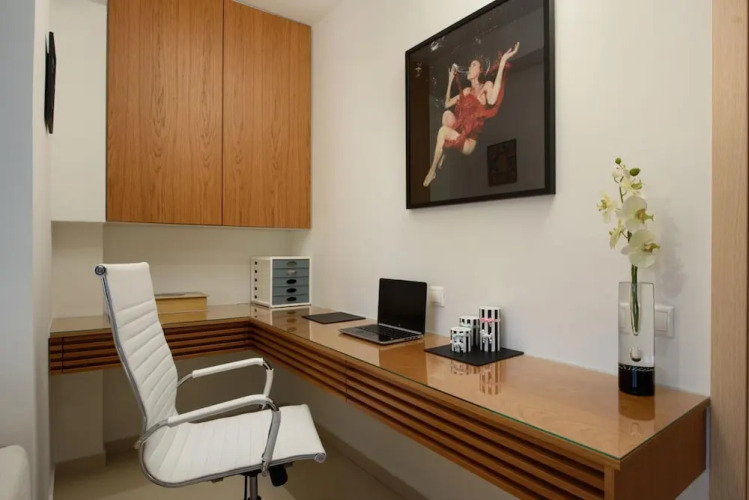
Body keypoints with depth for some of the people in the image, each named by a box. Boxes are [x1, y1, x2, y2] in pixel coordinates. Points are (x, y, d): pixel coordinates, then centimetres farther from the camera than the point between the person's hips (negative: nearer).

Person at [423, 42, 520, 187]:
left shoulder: (487, 86, -5)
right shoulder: (467, 91, 15)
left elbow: (491, 102, -31)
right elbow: (447, 104, 17)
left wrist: (502, 62, -32)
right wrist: (450, 80, 18)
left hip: (469, 142, -6)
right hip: (459, 135, 6)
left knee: (443, 131, -26)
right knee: (447, 114, -17)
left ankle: (432, 171, -15)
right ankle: (442, 155, -10)